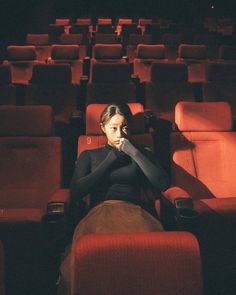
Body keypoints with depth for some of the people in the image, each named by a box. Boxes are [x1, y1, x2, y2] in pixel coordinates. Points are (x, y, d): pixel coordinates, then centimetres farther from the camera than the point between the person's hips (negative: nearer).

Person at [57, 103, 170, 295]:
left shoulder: (141, 153, 25)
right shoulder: (89, 156, 24)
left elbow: (163, 184, 7)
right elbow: (76, 192, 6)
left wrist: (134, 152, 4)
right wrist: (111, 159, 7)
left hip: (133, 211, 1)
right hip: (100, 211, 0)